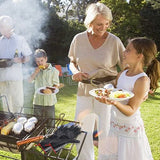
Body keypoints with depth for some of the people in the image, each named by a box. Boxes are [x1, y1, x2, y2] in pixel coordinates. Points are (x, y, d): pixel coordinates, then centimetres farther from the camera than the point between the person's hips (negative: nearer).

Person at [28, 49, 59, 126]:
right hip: (38, 100, 4)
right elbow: (30, 80, 2)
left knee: (50, 124, 6)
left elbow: (56, 85, -3)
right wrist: (35, 72, -10)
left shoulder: (54, 70, -3)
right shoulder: (36, 70, 11)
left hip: (49, 101, -3)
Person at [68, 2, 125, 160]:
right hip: (84, 91, 3)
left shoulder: (114, 41, -9)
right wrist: (76, 72, -7)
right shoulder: (79, 39, 0)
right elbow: (72, 62, 14)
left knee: (106, 134, 0)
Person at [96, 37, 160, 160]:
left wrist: (114, 103, -38)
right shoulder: (122, 74, 1)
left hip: (130, 129, -6)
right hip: (115, 126, 6)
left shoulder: (143, 80, -20)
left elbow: (131, 110, -21)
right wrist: (106, 97, -8)